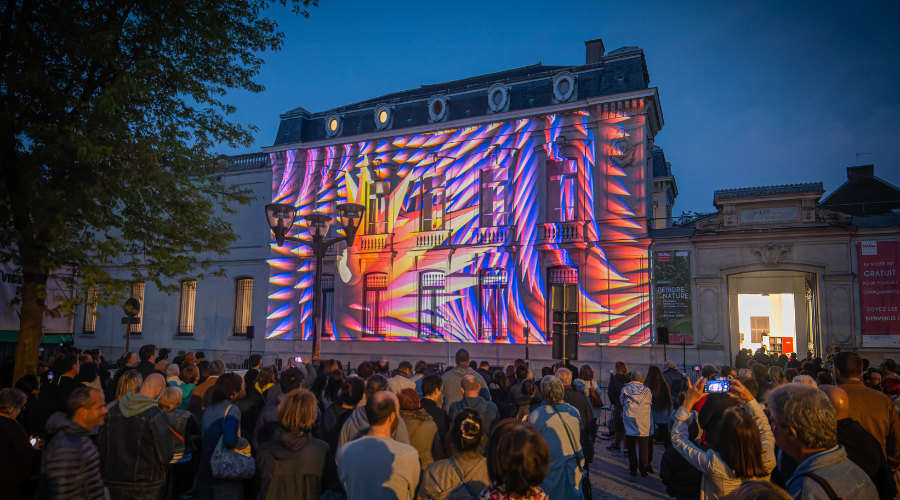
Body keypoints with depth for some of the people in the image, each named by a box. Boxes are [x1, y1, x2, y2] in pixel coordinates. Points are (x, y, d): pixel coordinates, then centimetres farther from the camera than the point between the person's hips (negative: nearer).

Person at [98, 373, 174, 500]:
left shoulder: (113, 411, -3)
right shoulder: (155, 417, -20)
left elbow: (101, 445, 6)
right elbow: (165, 456, -18)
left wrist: (105, 472, 18)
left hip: (115, 480, 5)